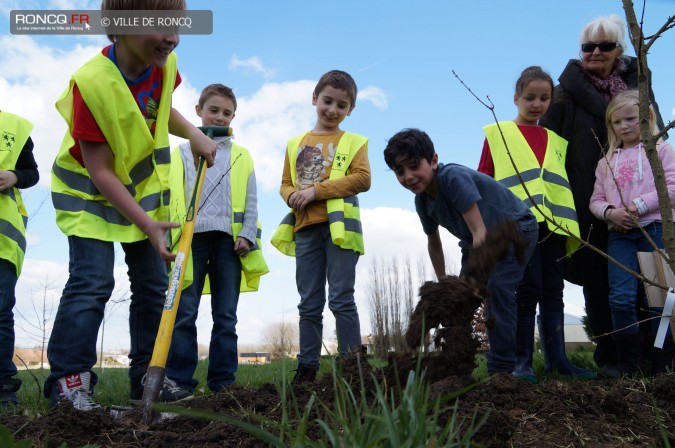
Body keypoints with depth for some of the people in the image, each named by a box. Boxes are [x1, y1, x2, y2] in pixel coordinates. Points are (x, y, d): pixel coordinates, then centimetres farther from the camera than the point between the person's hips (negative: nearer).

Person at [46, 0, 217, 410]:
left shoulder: (165, 65, -11)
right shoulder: (91, 82, -29)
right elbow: (99, 171, -26)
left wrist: (195, 135, -5)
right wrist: (146, 224, -27)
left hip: (145, 188, 6)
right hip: (90, 193, -6)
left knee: (154, 282, 6)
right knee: (92, 281, -15)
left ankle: (148, 375, 16)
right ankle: (69, 378, -2)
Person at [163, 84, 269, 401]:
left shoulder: (241, 156, 16)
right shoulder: (181, 153, 14)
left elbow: (250, 201, 11)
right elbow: (169, 196, 9)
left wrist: (247, 234, -3)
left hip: (229, 240, 1)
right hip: (191, 238, -1)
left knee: (225, 315, 3)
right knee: (184, 313, -4)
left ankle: (223, 381, 8)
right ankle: (178, 380, 0)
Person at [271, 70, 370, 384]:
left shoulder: (353, 142, 7)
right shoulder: (296, 145, 19)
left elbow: (363, 178, -7)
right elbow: (285, 183, 18)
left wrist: (316, 190, -13)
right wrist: (292, 196, -7)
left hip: (339, 226, -4)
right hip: (305, 228, 4)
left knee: (341, 300, -6)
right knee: (309, 305, 7)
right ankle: (307, 368, 11)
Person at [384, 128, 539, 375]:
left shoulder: (454, 177, -33)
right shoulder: (422, 201, -8)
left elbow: (480, 231, -35)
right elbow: (434, 242, 9)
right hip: (476, 242, 8)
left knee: (497, 290, -22)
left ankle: (502, 370, -15)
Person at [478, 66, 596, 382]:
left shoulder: (557, 141, 19)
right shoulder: (498, 133, 8)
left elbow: (565, 184, 19)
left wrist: (572, 225, 9)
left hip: (555, 225, 4)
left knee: (553, 292, 7)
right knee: (528, 289, -7)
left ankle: (557, 359, 13)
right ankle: (523, 361, 1)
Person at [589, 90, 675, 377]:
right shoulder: (607, 162, 18)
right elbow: (596, 200, 14)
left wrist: (640, 205, -16)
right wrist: (610, 212, -8)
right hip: (619, 234, 3)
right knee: (621, 298, -9)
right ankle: (628, 364, 2)